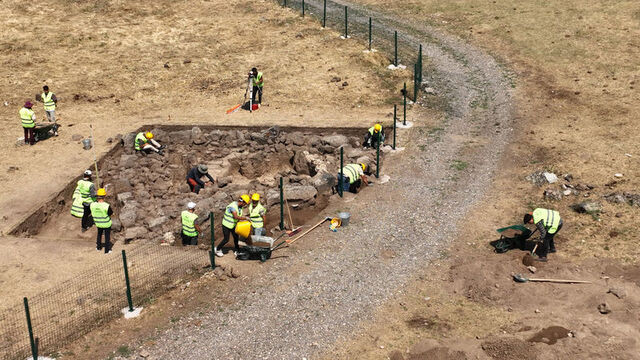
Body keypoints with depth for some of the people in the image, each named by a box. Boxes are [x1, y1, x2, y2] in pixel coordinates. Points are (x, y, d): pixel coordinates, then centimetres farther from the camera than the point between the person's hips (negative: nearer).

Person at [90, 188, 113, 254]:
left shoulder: (92, 204, -22)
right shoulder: (106, 206, -33)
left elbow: (92, 213, -2)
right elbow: (111, 214, -17)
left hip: (98, 223, 4)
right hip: (107, 223, -4)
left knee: (99, 234, 31)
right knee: (107, 236, 18)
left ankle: (99, 247, 46)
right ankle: (107, 250, 31)